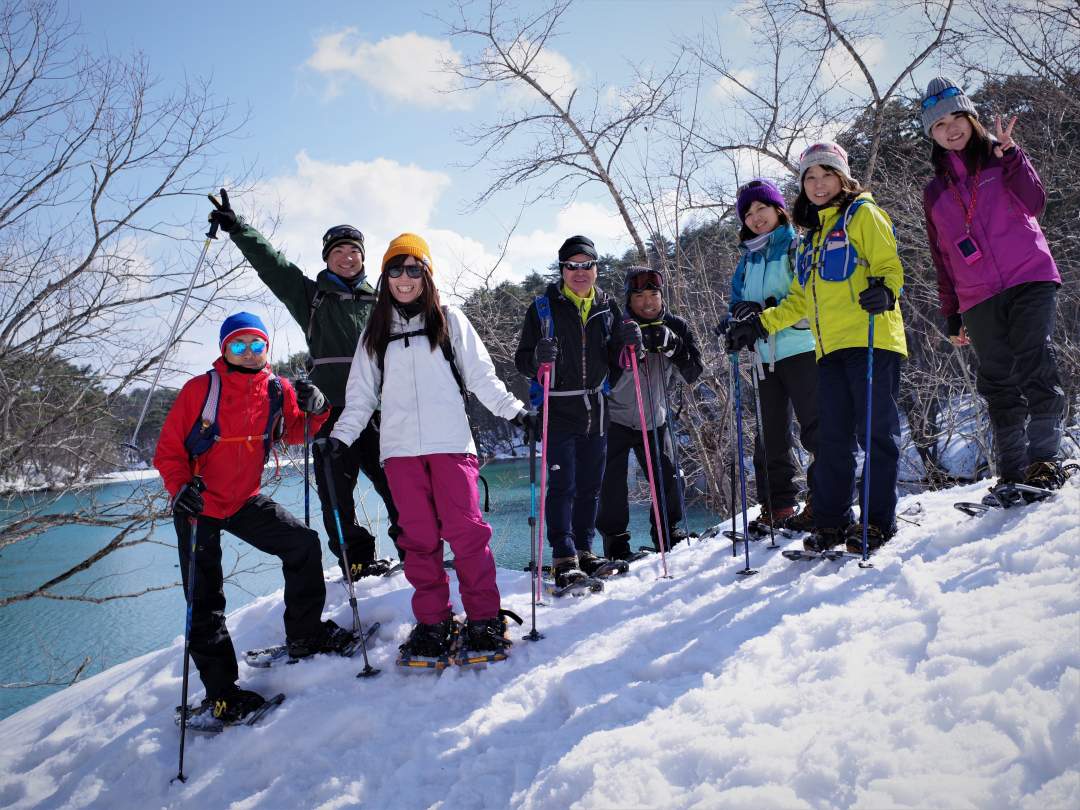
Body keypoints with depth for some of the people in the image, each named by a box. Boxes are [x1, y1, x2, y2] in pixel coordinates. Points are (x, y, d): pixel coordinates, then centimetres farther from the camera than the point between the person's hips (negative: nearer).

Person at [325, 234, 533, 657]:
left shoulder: (450, 321, 11)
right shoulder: (375, 332, 17)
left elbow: (481, 376, 10)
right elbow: (362, 393, 17)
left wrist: (514, 410, 0)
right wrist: (341, 435, 6)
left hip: (450, 442, -2)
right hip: (400, 448, 2)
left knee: (466, 530, -7)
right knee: (419, 537, 2)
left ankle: (484, 618, 1)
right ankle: (431, 621, 10)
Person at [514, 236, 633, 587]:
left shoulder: (607, 307, 10)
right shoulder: (543, 307, -1)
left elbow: (615, 360, 13)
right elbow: (522, 360, -3)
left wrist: (628, 343, -8)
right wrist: (538, 357, -25)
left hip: (596, 410, 4)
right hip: (558, 410, -4)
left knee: (590, 485, 11)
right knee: (562, 485, -9)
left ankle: (583, 549, 23)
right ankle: (564, 558, -6)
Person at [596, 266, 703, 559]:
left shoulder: (676, 327, -2)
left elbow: (694, 373, -7)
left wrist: (673, 346, -22)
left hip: (655, 419, 3)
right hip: (616, 417, -3)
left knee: (669, 479, 5)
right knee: (613, 484, -4)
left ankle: (668, 532, 26)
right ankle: (614, 538, 13)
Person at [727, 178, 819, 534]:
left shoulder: (799, 245, 0)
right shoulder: (747, 259, 18)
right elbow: (738, 302, 15)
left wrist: (775, 311, -22)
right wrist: (746, 312, -8)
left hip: (802, 348, -6)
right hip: (765, 355, 7)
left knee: (817, 429, -6)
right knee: (770, 435, 8)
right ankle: (778, 506, 16)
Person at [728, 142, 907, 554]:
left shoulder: (863, 214, 5)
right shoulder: (809, 238, 25)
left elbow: (889, 265, -6)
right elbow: (800, 301, 27)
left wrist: (884, 290, -27)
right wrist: (761, 322, 17)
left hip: (870, 339, -6)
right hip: (830, 349, 7)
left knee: (875, 430, -4)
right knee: (832, 438, 5)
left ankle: (878, 520, 2)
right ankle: (831, 521, 10)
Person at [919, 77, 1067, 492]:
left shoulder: (1002, 158, 11)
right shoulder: (935, 192, 16)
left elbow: (1034, 203, -7)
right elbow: (942, 258, 18)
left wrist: (1010, 156, -18)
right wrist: (951, 314, 15)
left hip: (1030, 279, -2)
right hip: (977, 299, 3)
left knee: (1035, 364, -13)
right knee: (998, 383, 0)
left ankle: (1045, 457, -11)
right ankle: (1012, 470, 2)